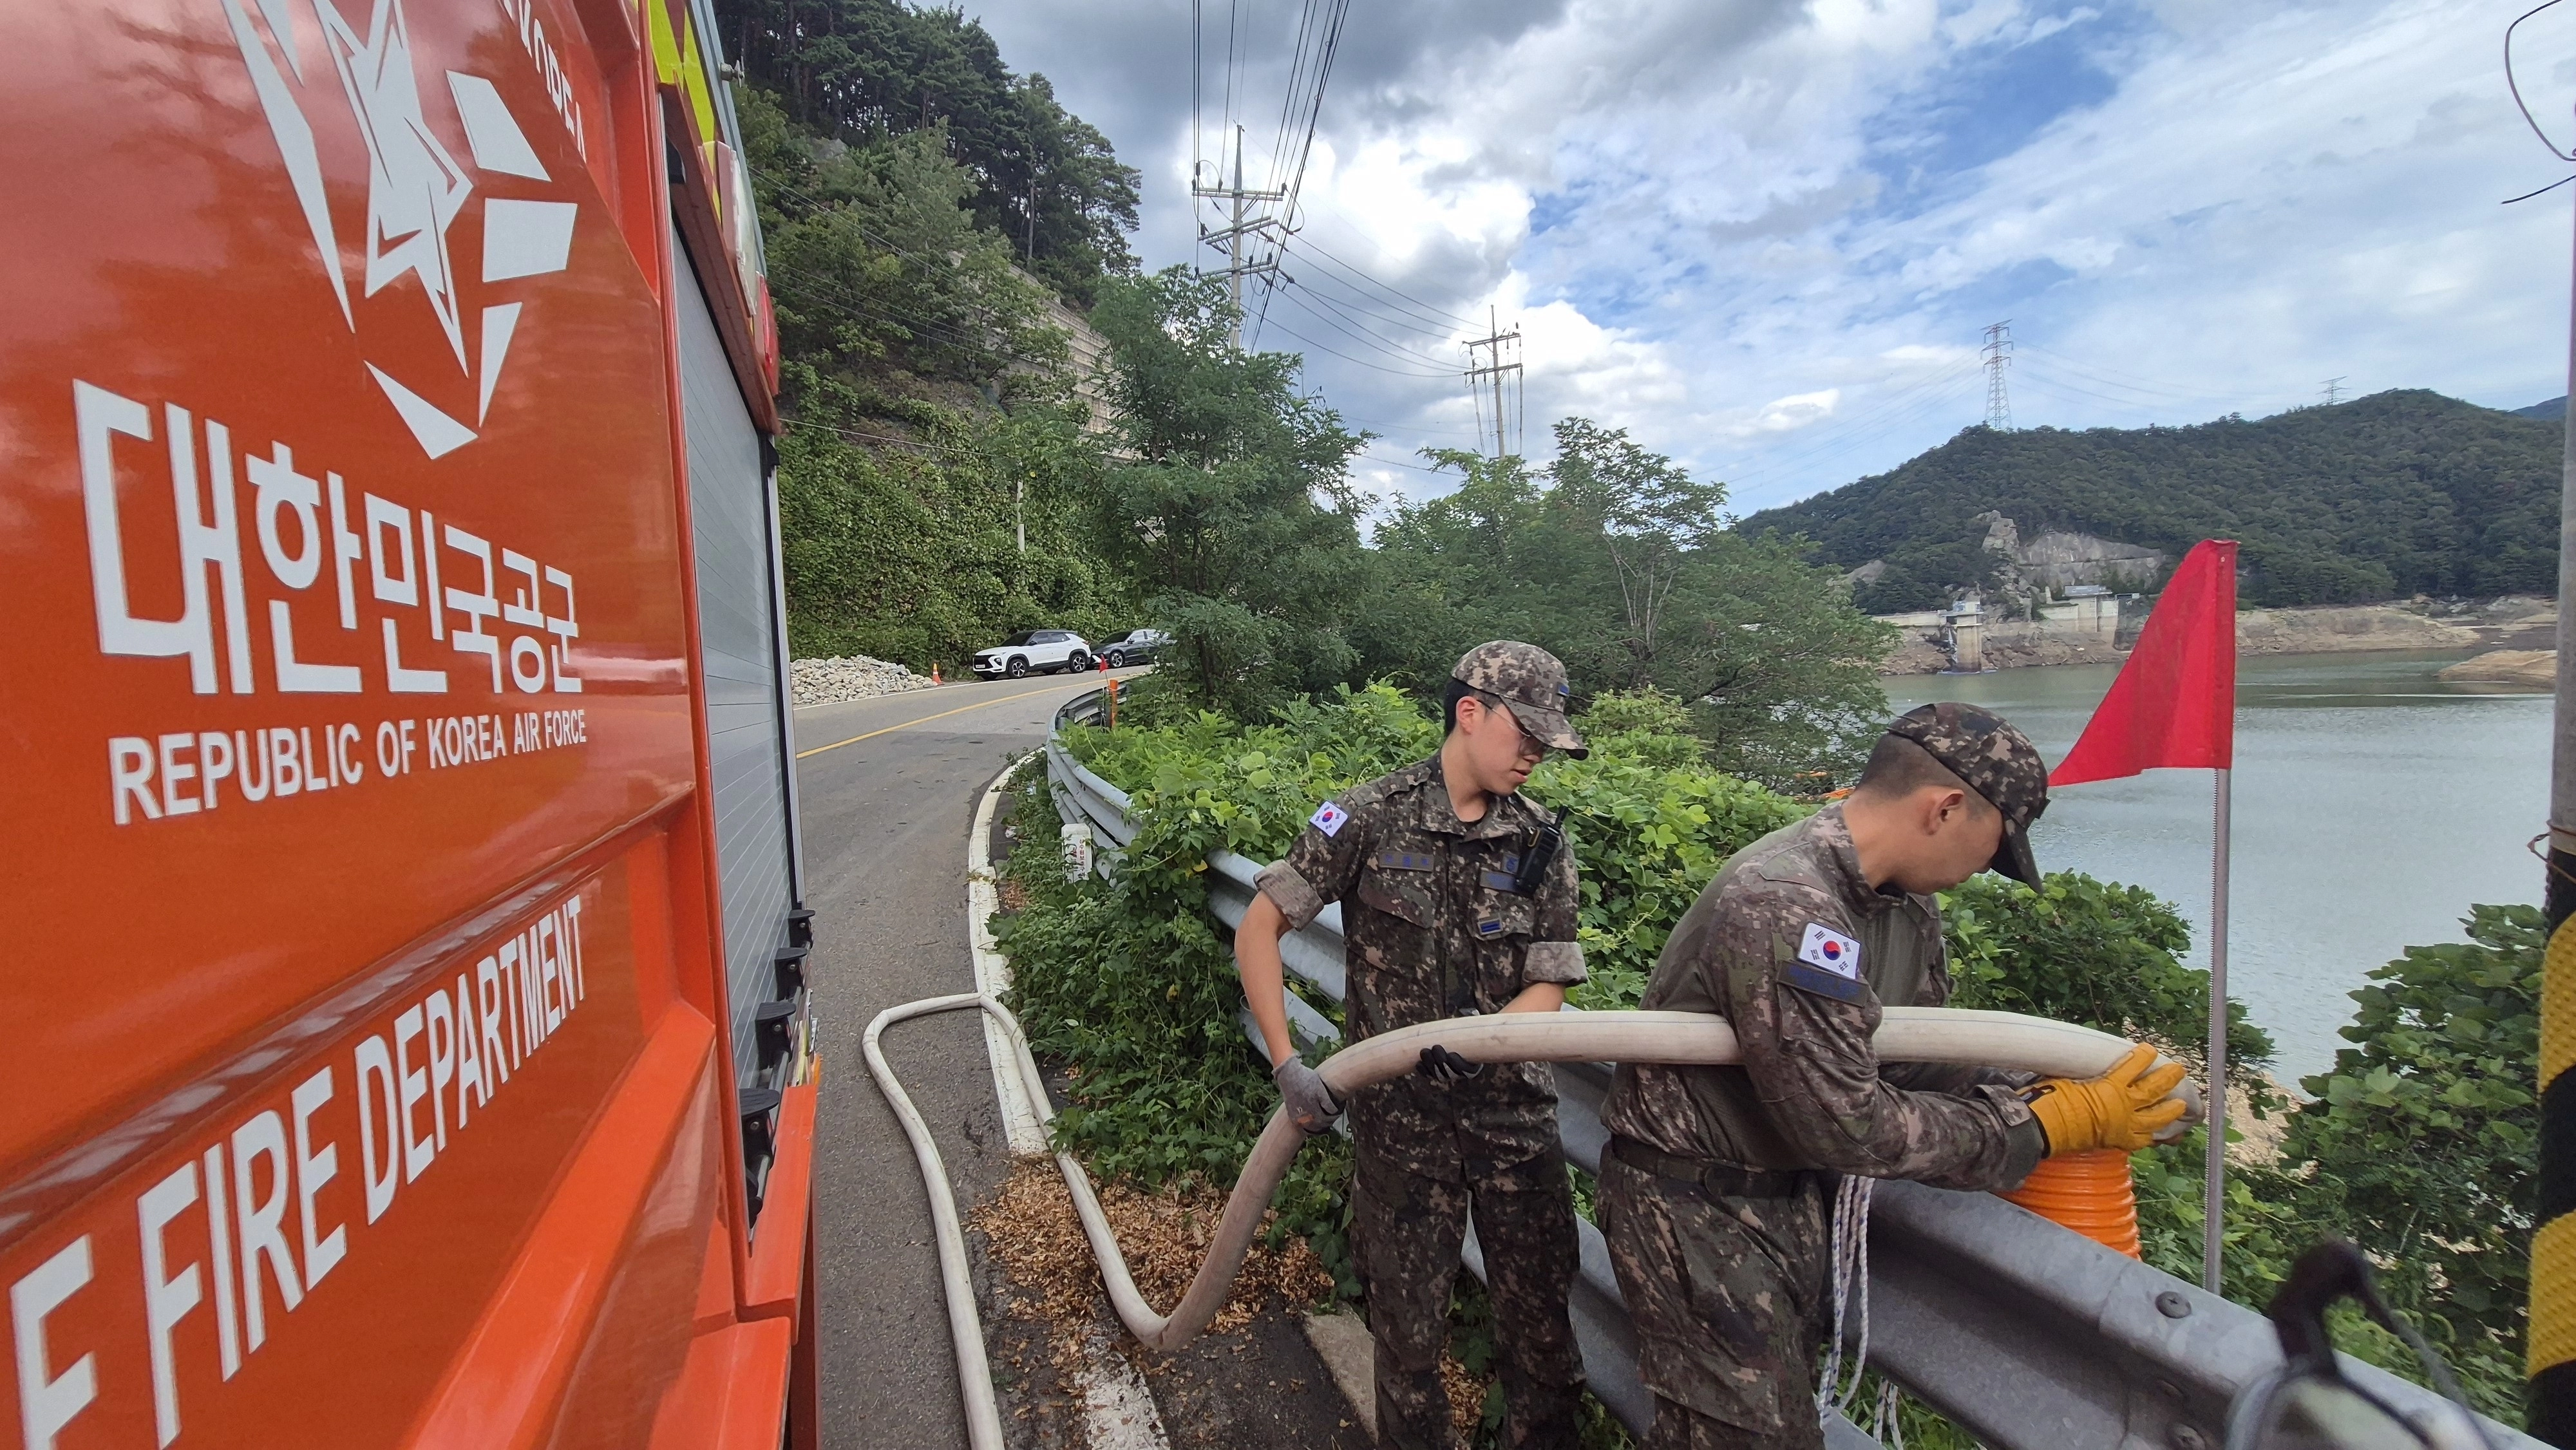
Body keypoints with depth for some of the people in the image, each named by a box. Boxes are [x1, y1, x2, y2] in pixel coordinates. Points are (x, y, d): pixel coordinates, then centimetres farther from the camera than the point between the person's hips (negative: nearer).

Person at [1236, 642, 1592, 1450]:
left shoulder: (1542, 848, -1)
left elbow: (1548, 989, -2)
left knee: (1542, 1320, 16)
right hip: (1398, 1118, -2)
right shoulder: (1370, 819, -11)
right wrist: (1287, 1064, -14)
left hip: (1516, 1113, 3)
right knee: (1409, 1328, 15)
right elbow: (1257, 929, -7)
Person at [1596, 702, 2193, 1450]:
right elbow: (1846, 1123, -25)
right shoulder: (1782, 905, -29)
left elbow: (1919, 1062, 8)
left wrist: (2050, 1099, -8)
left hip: (1793, 1190, 9)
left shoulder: (1907, 905, 1)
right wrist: (2049, 1126, -16)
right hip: (1697, 1210, -9)